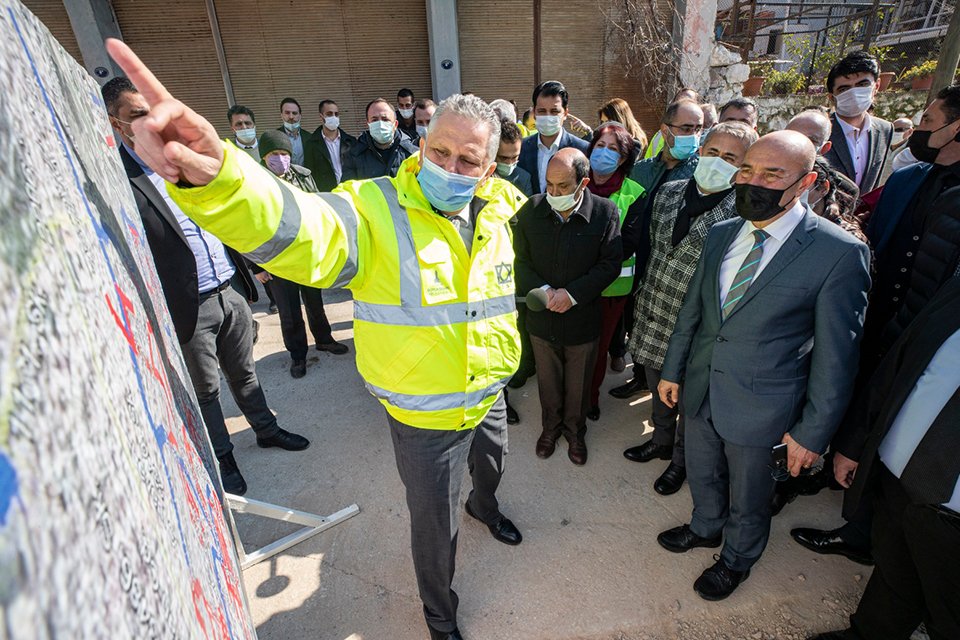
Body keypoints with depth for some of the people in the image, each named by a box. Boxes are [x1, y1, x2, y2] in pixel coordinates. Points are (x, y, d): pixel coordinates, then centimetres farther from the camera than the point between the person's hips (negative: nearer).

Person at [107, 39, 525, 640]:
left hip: (489, 399, 6)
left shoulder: (494, 218, -4)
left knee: (489, 470, 35)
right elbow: (296, 228, -44)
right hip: (423, 420, -5)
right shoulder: (375, 210, -23)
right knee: (435, 527, 16)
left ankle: (486, 507, 73)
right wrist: (214, 178, -62)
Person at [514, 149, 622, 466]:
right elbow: (519, 259, -4)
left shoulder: (605, 212, -13)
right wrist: (543, 290, -19)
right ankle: (551, 425, 47)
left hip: (582, 318, -1)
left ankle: (575, 431, 45)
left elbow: (610, 264, -11)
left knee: (578, 386, 18)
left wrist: (572, 293, -21)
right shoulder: (531, 209, -9)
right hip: (542, 317, 2)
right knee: (548, 381, 21)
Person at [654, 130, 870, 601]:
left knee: (748, 496, 20)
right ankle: (705, 528, 55)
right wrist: (672, 369, 10)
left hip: (761, 405, -4)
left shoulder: (840, 253, -17)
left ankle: (737, 559, 49)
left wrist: (813, 431, -10)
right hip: (700, 389, 5)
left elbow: (835, 356, -13)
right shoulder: (721, 234, -1)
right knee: (701, 474, 26)